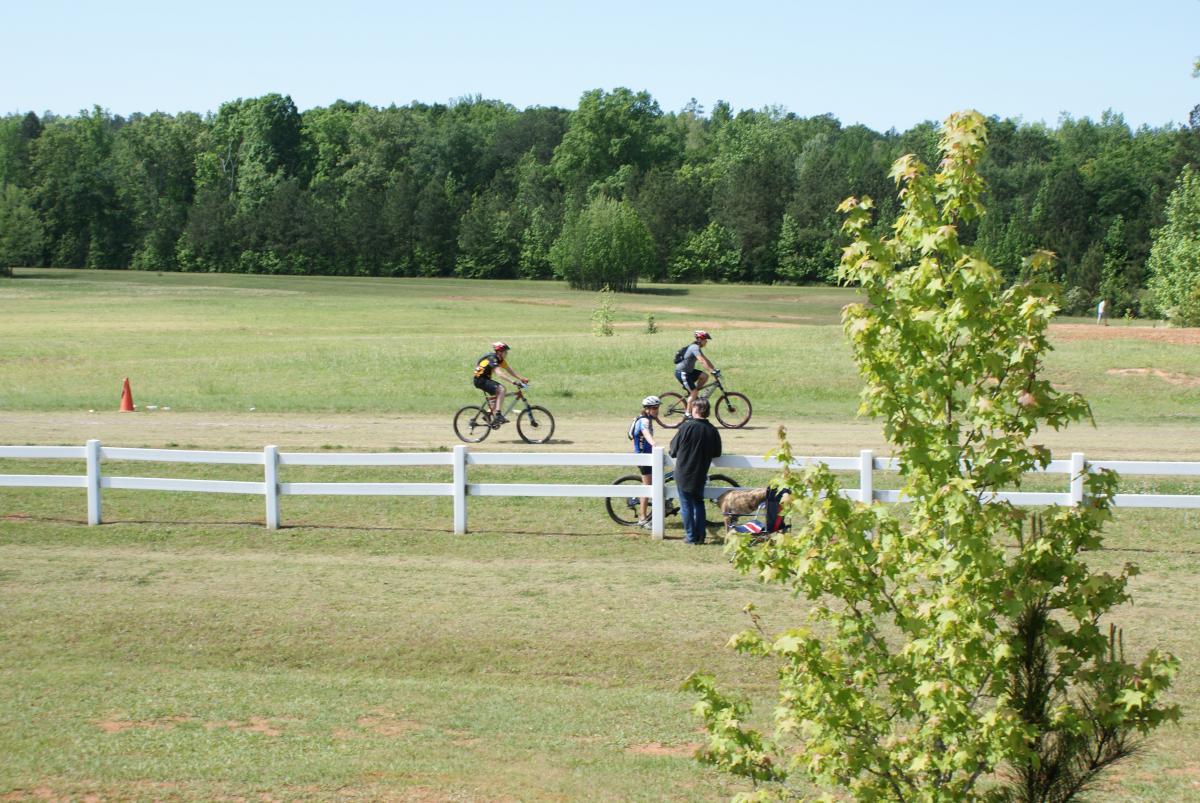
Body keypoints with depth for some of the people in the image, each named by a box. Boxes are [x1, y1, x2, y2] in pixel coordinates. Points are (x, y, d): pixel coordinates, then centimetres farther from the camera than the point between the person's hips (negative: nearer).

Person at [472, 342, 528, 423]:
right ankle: (498, 415, -25)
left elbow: (510, 371, 7)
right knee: (501, 389, -22)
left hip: (486, 379, 10)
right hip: (480, 380, -10)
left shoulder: (501, 360, 6)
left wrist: (522, 379, -4)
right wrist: (513, 381, -41)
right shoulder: (492, 358, -22)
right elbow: (499, 372, -35)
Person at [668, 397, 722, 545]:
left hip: (684, 473, -4)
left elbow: (674, 449, -9)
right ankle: (700, 535, 17)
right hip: (701, 475, 4)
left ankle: (691, 536, 6)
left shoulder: (686, 426, -17)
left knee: (686, 505, 5)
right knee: (698, 503, 19)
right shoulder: (712, 430, -4)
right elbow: (717, 453, 6)